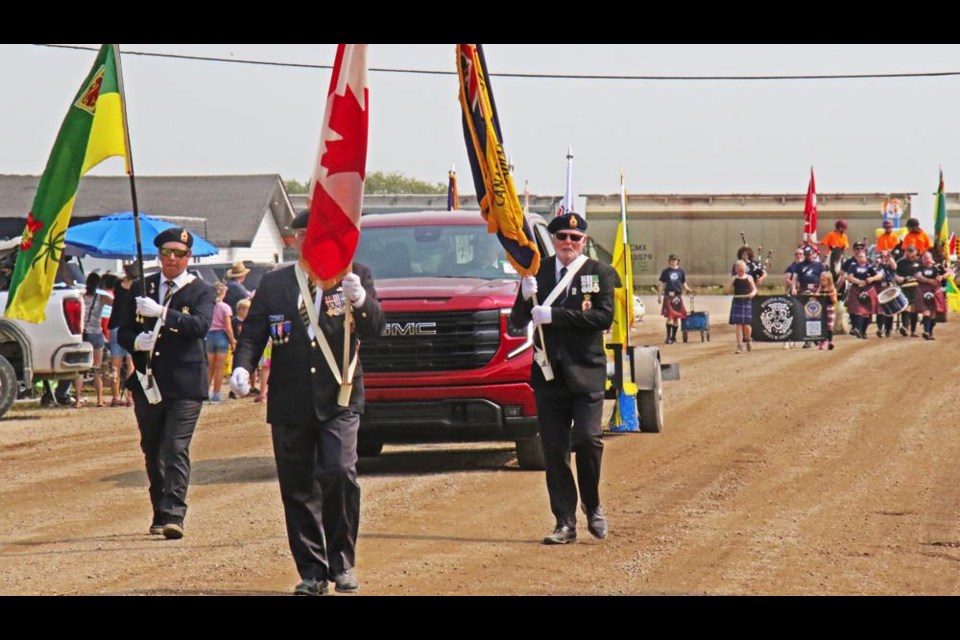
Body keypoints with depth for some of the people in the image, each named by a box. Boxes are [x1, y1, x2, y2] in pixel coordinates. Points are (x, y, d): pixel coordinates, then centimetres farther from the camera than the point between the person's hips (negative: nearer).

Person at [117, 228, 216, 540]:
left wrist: (161, 312, -27)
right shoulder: (141, 289, 11)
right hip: (147, 382, 4)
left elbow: (201, 325, -17)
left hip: (185, 385, -4)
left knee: (176, 449, -13)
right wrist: (136, 342, -13)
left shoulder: (202, 291, 1)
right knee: (152, 452, 11)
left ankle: (174, 516, -18)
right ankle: (160, 513, 23)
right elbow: (123, 332, 11)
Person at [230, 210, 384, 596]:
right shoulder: (273, 285, 9)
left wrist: (360, 300, -27)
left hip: (339, 400, -2)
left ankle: (342, 562, -3)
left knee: (340, 473, -18)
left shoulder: (354, 276, 5)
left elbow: (374, 329, -6)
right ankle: (312, 571, 13)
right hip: (290, 404, 2)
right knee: (298, 489, 4)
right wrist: (242, 367, -13)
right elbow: (252, 333, 7)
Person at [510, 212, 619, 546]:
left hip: (586, 373, -3)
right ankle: (565, 523, 8)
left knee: (588, 440, -13)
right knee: (554, 450, 2)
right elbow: (518, 322, 8)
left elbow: (604, 317, -12)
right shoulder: (538, 272, 10)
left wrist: (553, 315, -16)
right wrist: (526, 298, -13)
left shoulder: (601, 274, 3)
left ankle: (592, 507, 10)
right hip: (549, 374, 3)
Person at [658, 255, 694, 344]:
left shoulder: (681, 272, 9)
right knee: (669, 316, -11)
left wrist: (688, 290, -4)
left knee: (676, 317, 6)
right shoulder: (666, 272, 5)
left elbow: (684, 284, 14)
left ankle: (673, 337, 15)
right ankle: (668, 336, -7)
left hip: (678, 296, 2)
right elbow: (662, 284, 8)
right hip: (668, 296, -2)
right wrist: (659, 296, 4)